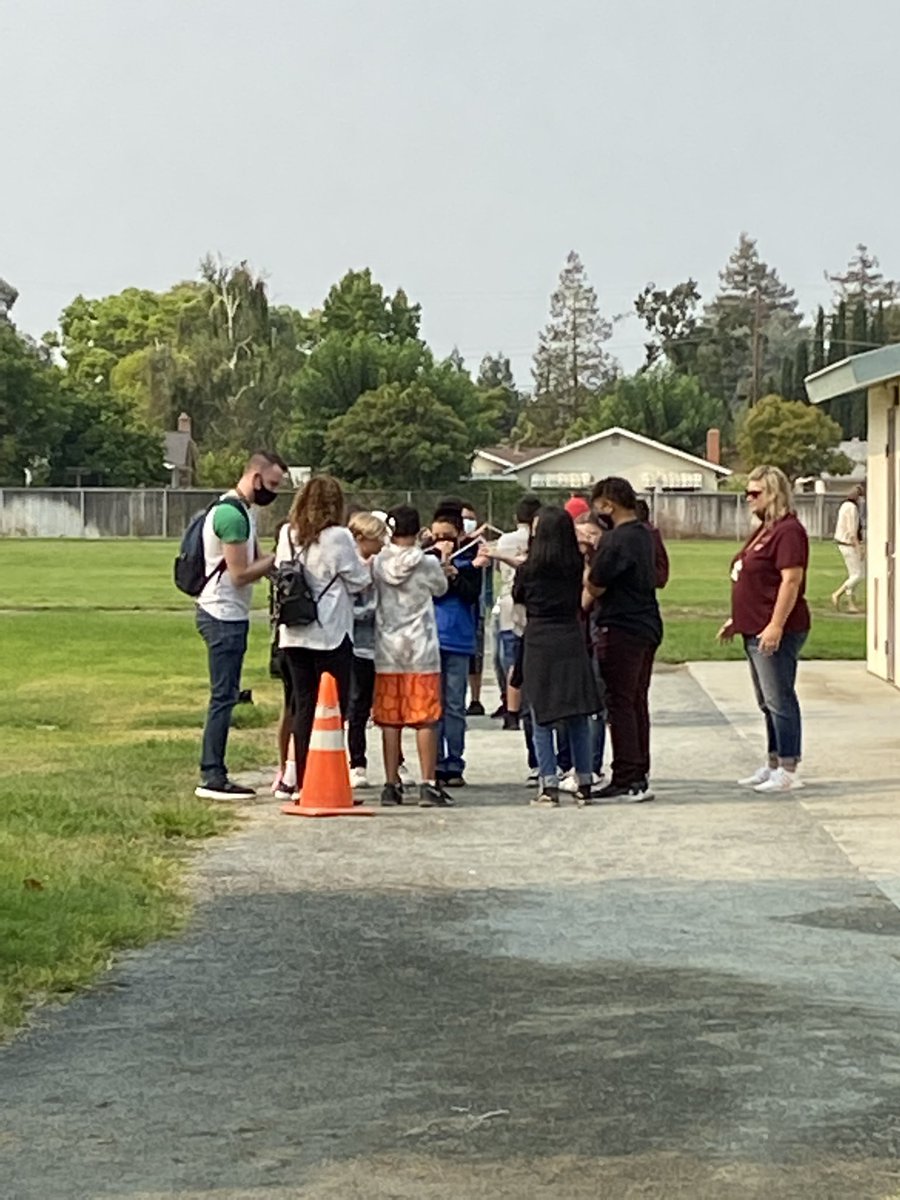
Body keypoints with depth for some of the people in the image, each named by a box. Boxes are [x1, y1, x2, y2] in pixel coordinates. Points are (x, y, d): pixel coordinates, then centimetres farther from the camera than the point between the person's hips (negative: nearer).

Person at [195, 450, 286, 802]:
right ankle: (212, 778, -4)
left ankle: (214, 774, 15)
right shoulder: (231, 514, -17)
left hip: (231, 616, 11)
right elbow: (240, 574, -20)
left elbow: (254, 559, 16)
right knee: (223, 697, -7)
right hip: (223, 616, -11)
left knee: (226, 696, 11)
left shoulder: (242, 511, 16)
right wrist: (279, 558, -11)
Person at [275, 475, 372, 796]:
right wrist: (366, 567, 14)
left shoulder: (287, 535, 4)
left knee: (303, 707, 10)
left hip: (294, 635, 5)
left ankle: (303, 784, 11)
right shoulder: (338, 538, -11)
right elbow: (358, 581, -5)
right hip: (330, 635, -5)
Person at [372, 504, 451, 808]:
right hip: (420, 649, -3)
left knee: (390, 720, 6)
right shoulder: (427, 563, -7)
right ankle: (428, 785, -3)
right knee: (425, 720, 0)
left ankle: (391, 785, 8)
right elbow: (441, 589, 10)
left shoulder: (378, 563, -1)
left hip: (387, 649, 3)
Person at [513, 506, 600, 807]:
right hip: (571, 639, 3)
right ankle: (584, 784, 10)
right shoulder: (577, 566, 0)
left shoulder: (530, 569, -7)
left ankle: (549, 786, -1)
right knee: (578, 717, 8)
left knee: (541, 718, 3)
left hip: (539, 643, -3)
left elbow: (518, 597, 9)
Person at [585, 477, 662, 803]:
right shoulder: (644, 535, 12)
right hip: (647, 626, 9)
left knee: (620, 703, -5)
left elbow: (594, 586, -15)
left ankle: (628, 782, -4)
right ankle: (640, 775, 20)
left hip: (620, 631, -9)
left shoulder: (616, 540, -18)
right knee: (637, 702, 14)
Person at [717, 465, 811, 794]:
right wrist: (736, 619, 23)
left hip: (775, 633, -11)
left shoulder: (788, 531, -15)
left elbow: (791, 581, -22)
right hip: (755, 631, 11)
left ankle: (788, 771, -3)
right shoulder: (763, 530, 17)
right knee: (768, 702, 15)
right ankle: (773, 765, 22)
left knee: (779, 700, -7)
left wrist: (776, 625, -25)